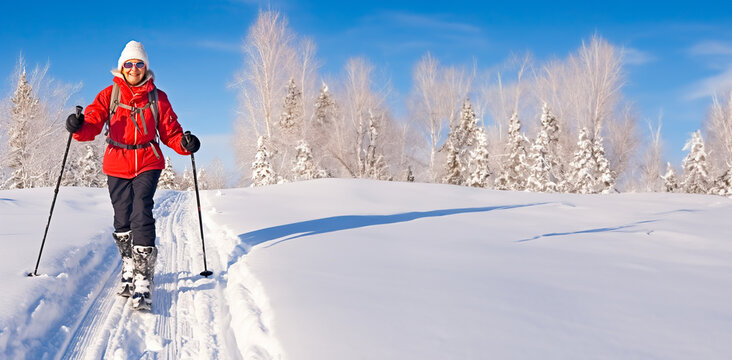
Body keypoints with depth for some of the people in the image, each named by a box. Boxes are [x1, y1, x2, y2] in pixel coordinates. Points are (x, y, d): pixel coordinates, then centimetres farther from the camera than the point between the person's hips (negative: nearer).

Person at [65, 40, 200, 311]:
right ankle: (129, 268, 29)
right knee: (122, 220, 7)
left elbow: (170, 131, 4)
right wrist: (79, 127, -29)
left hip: (148, 163, -2)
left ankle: (143, 278, -16)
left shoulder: (157, 98, 5)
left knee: (142, 214, -17)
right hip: (117, 165, 2)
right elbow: (93, 122, -6)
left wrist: (184, 143, -17)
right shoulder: (109, 95, 5)